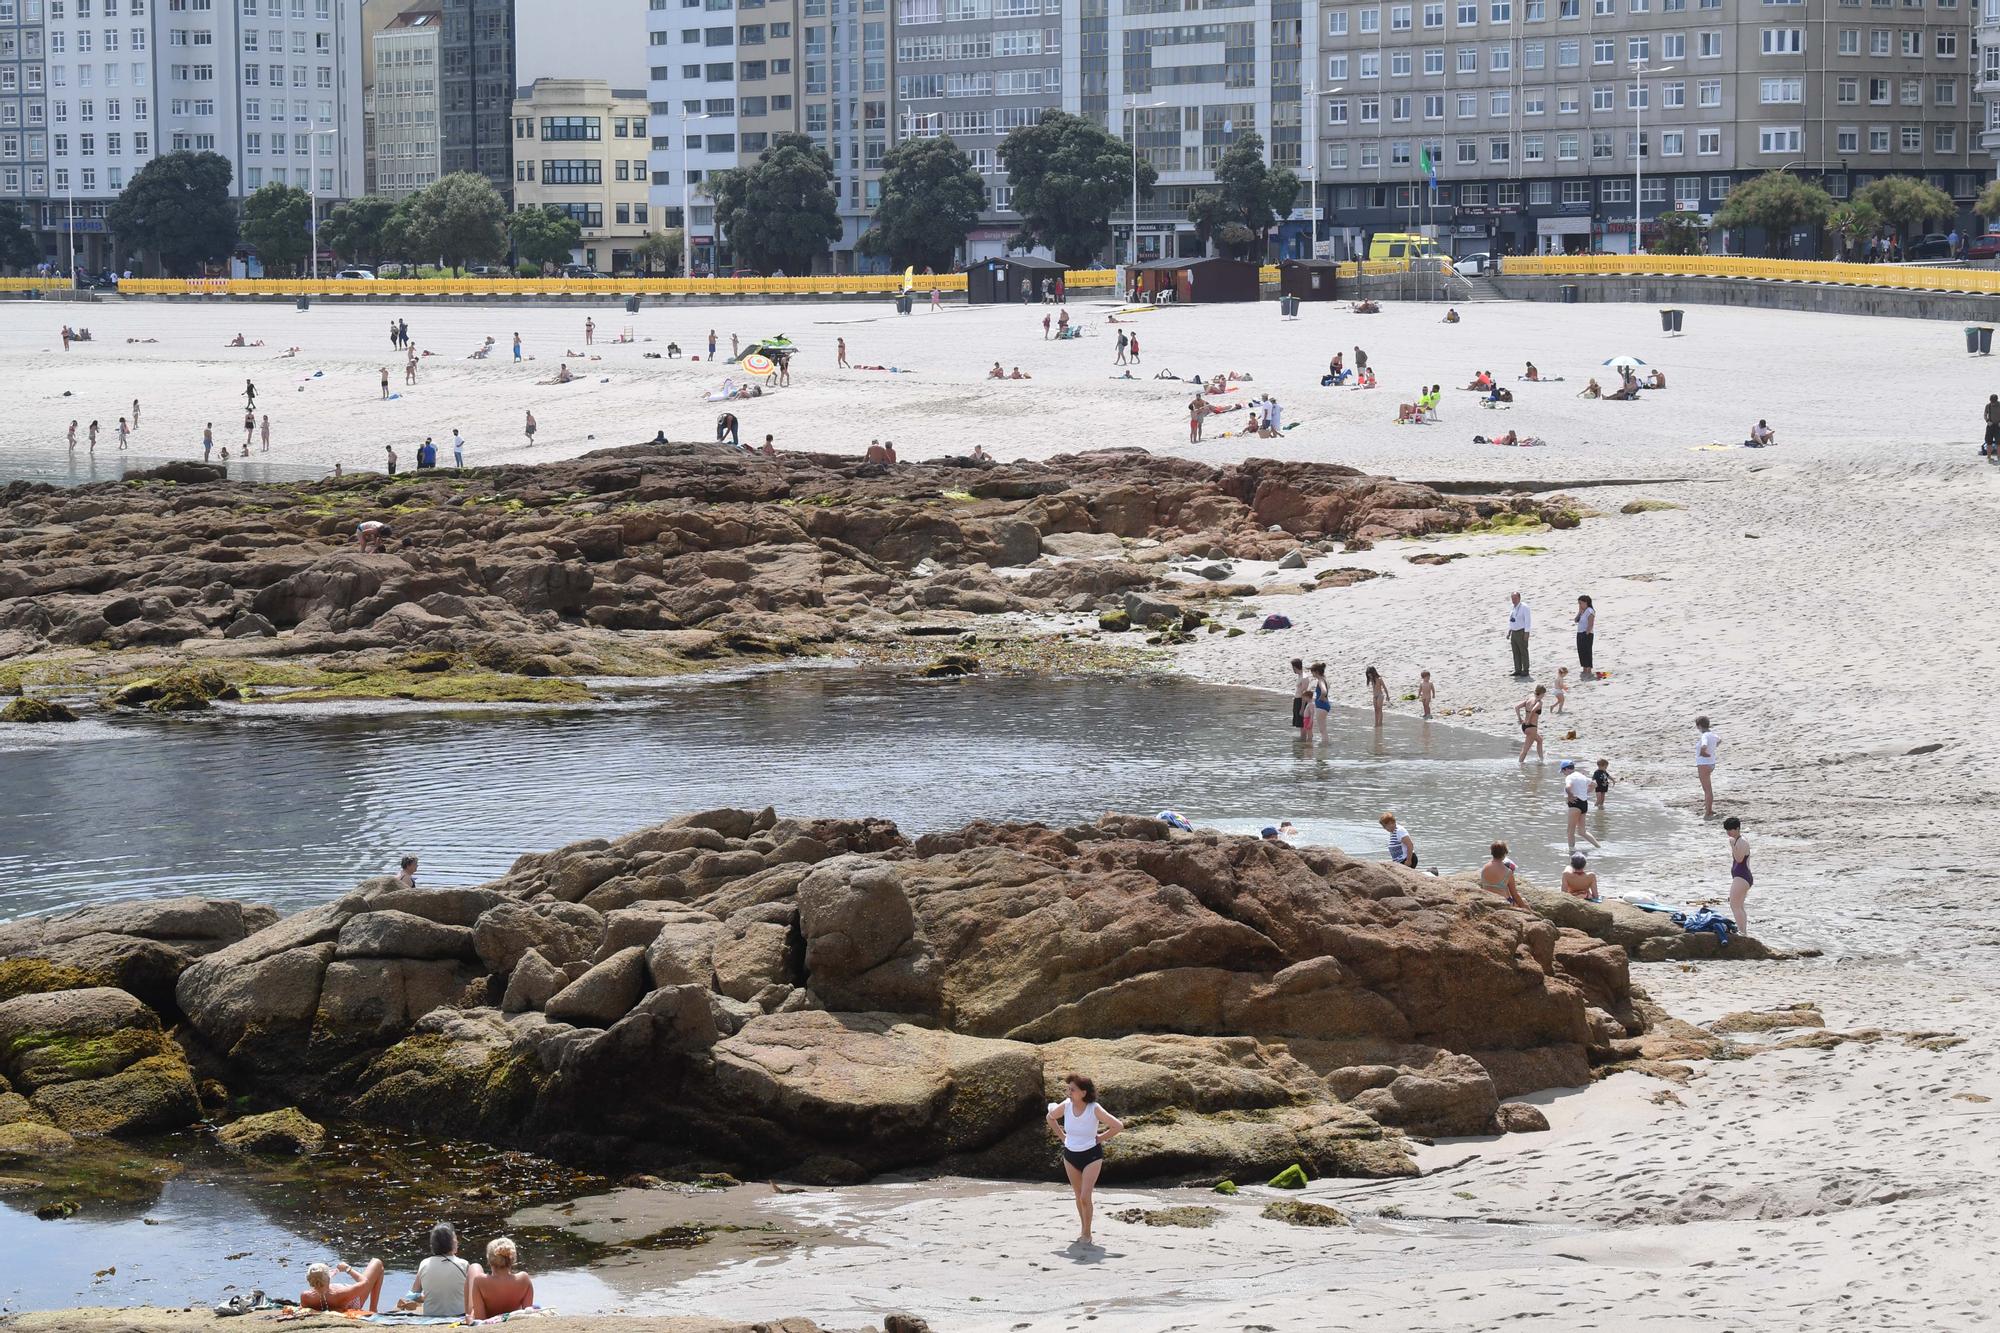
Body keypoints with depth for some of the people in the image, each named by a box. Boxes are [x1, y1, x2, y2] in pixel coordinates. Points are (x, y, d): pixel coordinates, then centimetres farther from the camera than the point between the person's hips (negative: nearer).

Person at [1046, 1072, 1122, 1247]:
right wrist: (1062, 1136, 6)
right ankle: (1085, 1231, 28)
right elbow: (1050, 1117, 12)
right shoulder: (1066, 1105, -10)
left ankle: (1087, 1234, 5)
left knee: (1085, 1197, -11)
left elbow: (1118, 1126, -17)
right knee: (1078, 1196, 14)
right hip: (1070, 1155, 5)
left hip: (1091, 1155, -5)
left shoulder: (1094, 1109, -21)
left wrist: (1100, 1138, -11)